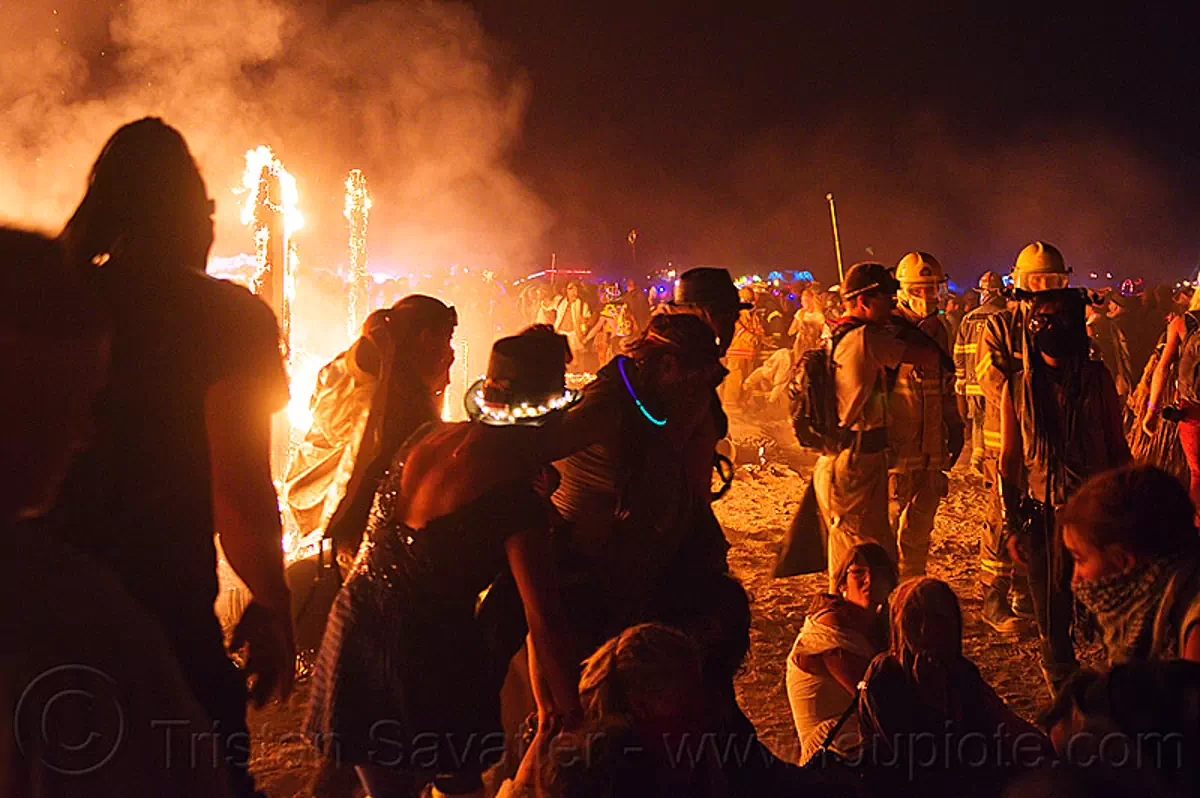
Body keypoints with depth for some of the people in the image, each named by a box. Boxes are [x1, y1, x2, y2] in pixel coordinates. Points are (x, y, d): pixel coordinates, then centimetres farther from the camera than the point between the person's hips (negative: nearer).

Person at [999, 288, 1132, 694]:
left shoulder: (1097, 378, 2)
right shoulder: (1017, 387, 2)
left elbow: (1117, 447, 7)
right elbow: (1009, 461, 7)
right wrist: (1013, 526, 5)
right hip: (1042, 518, 1)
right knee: (1052, 618, 7)